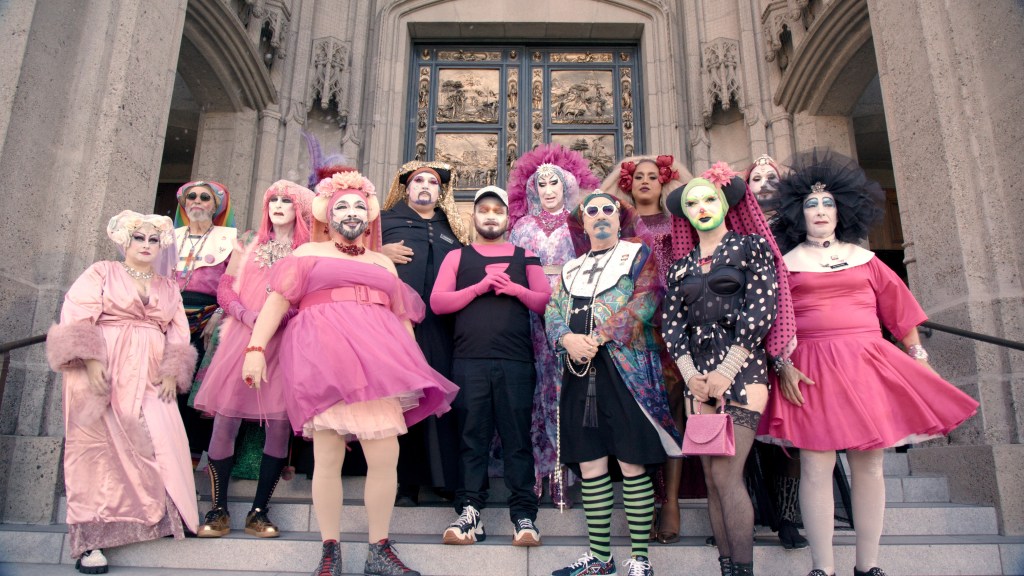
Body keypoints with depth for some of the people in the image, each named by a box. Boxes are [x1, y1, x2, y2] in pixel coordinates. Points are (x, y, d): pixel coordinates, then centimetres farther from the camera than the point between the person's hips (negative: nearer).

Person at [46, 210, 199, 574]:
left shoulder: (168, 287, 18)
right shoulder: (101, 273, 6)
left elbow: (178, 334, 12)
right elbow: (76, 317, -6)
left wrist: (172, 373, -2)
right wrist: (90, 360, -18)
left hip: (150, 381, 4)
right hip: (103, 374, -3)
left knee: (159, 445, -6)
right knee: (99, 446, -6)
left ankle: (161, 519, 6)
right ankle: (91, 538, -3)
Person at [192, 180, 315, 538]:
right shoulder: (250, 246, 17)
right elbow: (224, 290, 11)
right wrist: (247, 314, -7)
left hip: (285, 343, -2)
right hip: (242, 338, 2)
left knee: (279, 424, -5)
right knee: (225, 419, -4)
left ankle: (259, 511, 7)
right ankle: (218, 510, 8)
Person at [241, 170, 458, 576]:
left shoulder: (383, 262, 26)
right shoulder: (308, 253, 17)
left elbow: (402, 317, 25)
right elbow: (277, 301, 7)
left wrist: (416, 365, 18)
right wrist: (255, 348, -4)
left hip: (375, 359, 3)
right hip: (324, 358, -3)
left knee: (386, 456, -5)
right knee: (328, 459, -4)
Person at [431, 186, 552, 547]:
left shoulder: (524, 256, 16)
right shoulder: (457, 256, 14)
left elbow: (546, 301, 7)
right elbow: (437, 302, 2)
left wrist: (515, 289, -9)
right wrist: (480, 286, -9)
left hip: (517, 361, 0)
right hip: (468, 361, 0)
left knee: (517, 437, 0)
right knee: (472, 437, 1)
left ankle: (524, 515, 4)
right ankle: (470, 512, 5)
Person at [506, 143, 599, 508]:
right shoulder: (523, 226, 17)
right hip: (530, 310, 2)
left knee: (562, 386, -7)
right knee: (532, 385, -4)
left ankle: (559, 471, -3)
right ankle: (532, 473, 1)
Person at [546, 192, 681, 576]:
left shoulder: (637, 254, 8)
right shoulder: (571, 268, 22)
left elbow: (645, 302, -7)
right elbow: (552, 311, 11)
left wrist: (598, 337, -15)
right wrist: (568, 339, -11)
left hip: (626, 368, -4)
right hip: (579, 372, 5)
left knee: (632, 465, -3)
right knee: (589, 465, 6)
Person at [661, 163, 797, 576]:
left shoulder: (751, 246, 3)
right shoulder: (681, 266, 15)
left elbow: (761, 310, -7)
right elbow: (670, 324, 9)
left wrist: (727, 371, -13)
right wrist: (690, 374, -5)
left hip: (742, 369, -4)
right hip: (698, 376, 5)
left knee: (726, 473, -13)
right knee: (712, 478, 4)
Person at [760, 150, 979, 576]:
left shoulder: (863, 258, 14)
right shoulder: (787, 263, 6)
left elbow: (898, 307, 17)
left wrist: (917, 353, 14)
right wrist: (783, 366, -10)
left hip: (868, 365, 3)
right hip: (813, 371, -3)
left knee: (869, 464, 5)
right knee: (816, 467, -4)